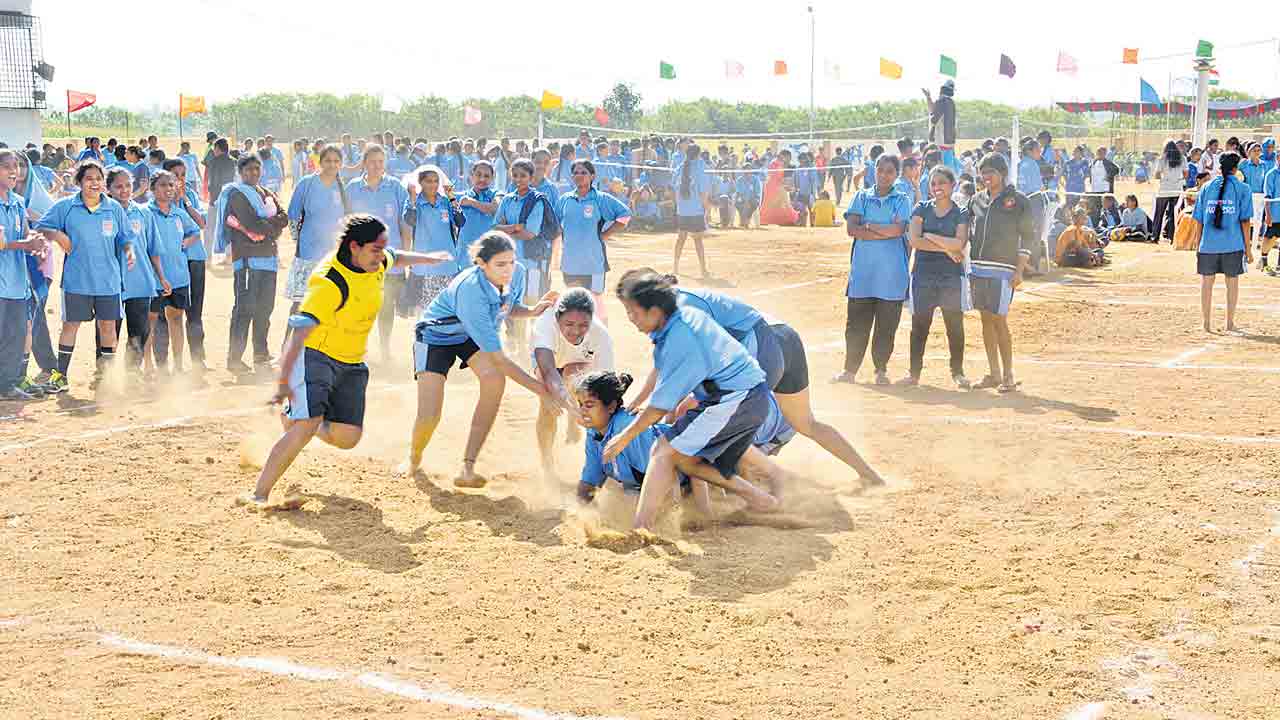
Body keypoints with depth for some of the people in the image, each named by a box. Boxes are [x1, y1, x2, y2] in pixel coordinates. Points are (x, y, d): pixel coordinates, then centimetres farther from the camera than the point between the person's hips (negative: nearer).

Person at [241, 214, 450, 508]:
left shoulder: (377, 262, -3)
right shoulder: (330, 283, -27)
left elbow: (399, 258, 23)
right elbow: (299, 331, -33)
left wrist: (432, 258, 41)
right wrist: (283, 382, -40)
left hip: (352, 363, 7)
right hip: (316, 355, -7)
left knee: (347, 438, 0)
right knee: (306, 427, -24)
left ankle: (295, 418, 31)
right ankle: (258, 495, -15)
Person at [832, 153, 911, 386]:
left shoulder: (902, 200, 6)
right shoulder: (861, 197, 10)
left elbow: (898, 229, -11)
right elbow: (851, 229, -4)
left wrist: (867, 226, -5)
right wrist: (885, 232, -9)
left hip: (892, 274, -1)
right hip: (862, 271, 1)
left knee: (887, 325, 4)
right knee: (856, 323, 3)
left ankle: (881, 370, 15)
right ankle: (850, 369, 10)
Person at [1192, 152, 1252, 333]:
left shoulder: (1207, 187, 6)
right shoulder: (1243, 189, -1)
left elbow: (1199, 220, 5)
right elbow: (1245, 220, -5)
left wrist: (1198, 245, 12)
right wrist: (1248, 248, 1)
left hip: (1208, 243, 2)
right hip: (1233, 244, -1)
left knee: (1206, 282, 10)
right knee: (1232, 282, 11)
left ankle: (1207, 323, 11)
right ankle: (1230, 323, 16)